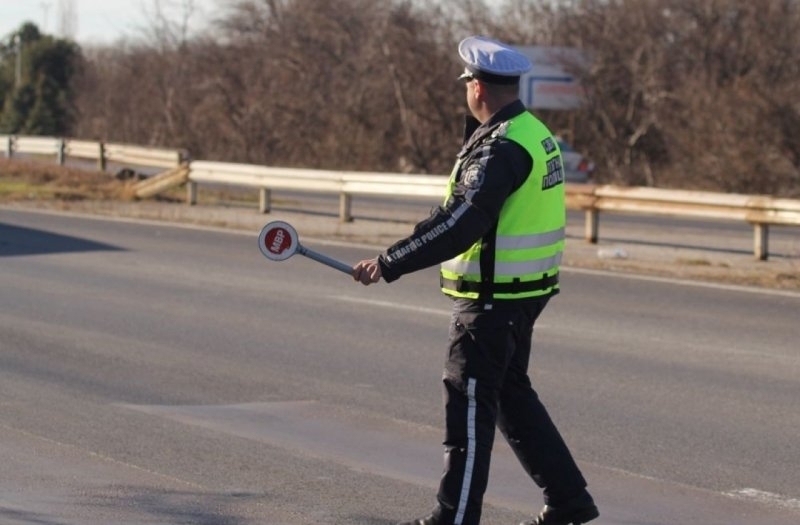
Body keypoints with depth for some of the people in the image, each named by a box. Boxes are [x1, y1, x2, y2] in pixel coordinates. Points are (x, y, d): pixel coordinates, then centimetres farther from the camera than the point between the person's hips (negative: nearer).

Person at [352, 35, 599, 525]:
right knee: (511, 394, 20)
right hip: (523, 290, 10)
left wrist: (388, 264, -26)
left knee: (469, 403, -2)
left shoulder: (502, 148, -21)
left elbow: (459, 223, -28)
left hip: (493, 296, -10)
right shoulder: (533, 133, 10)